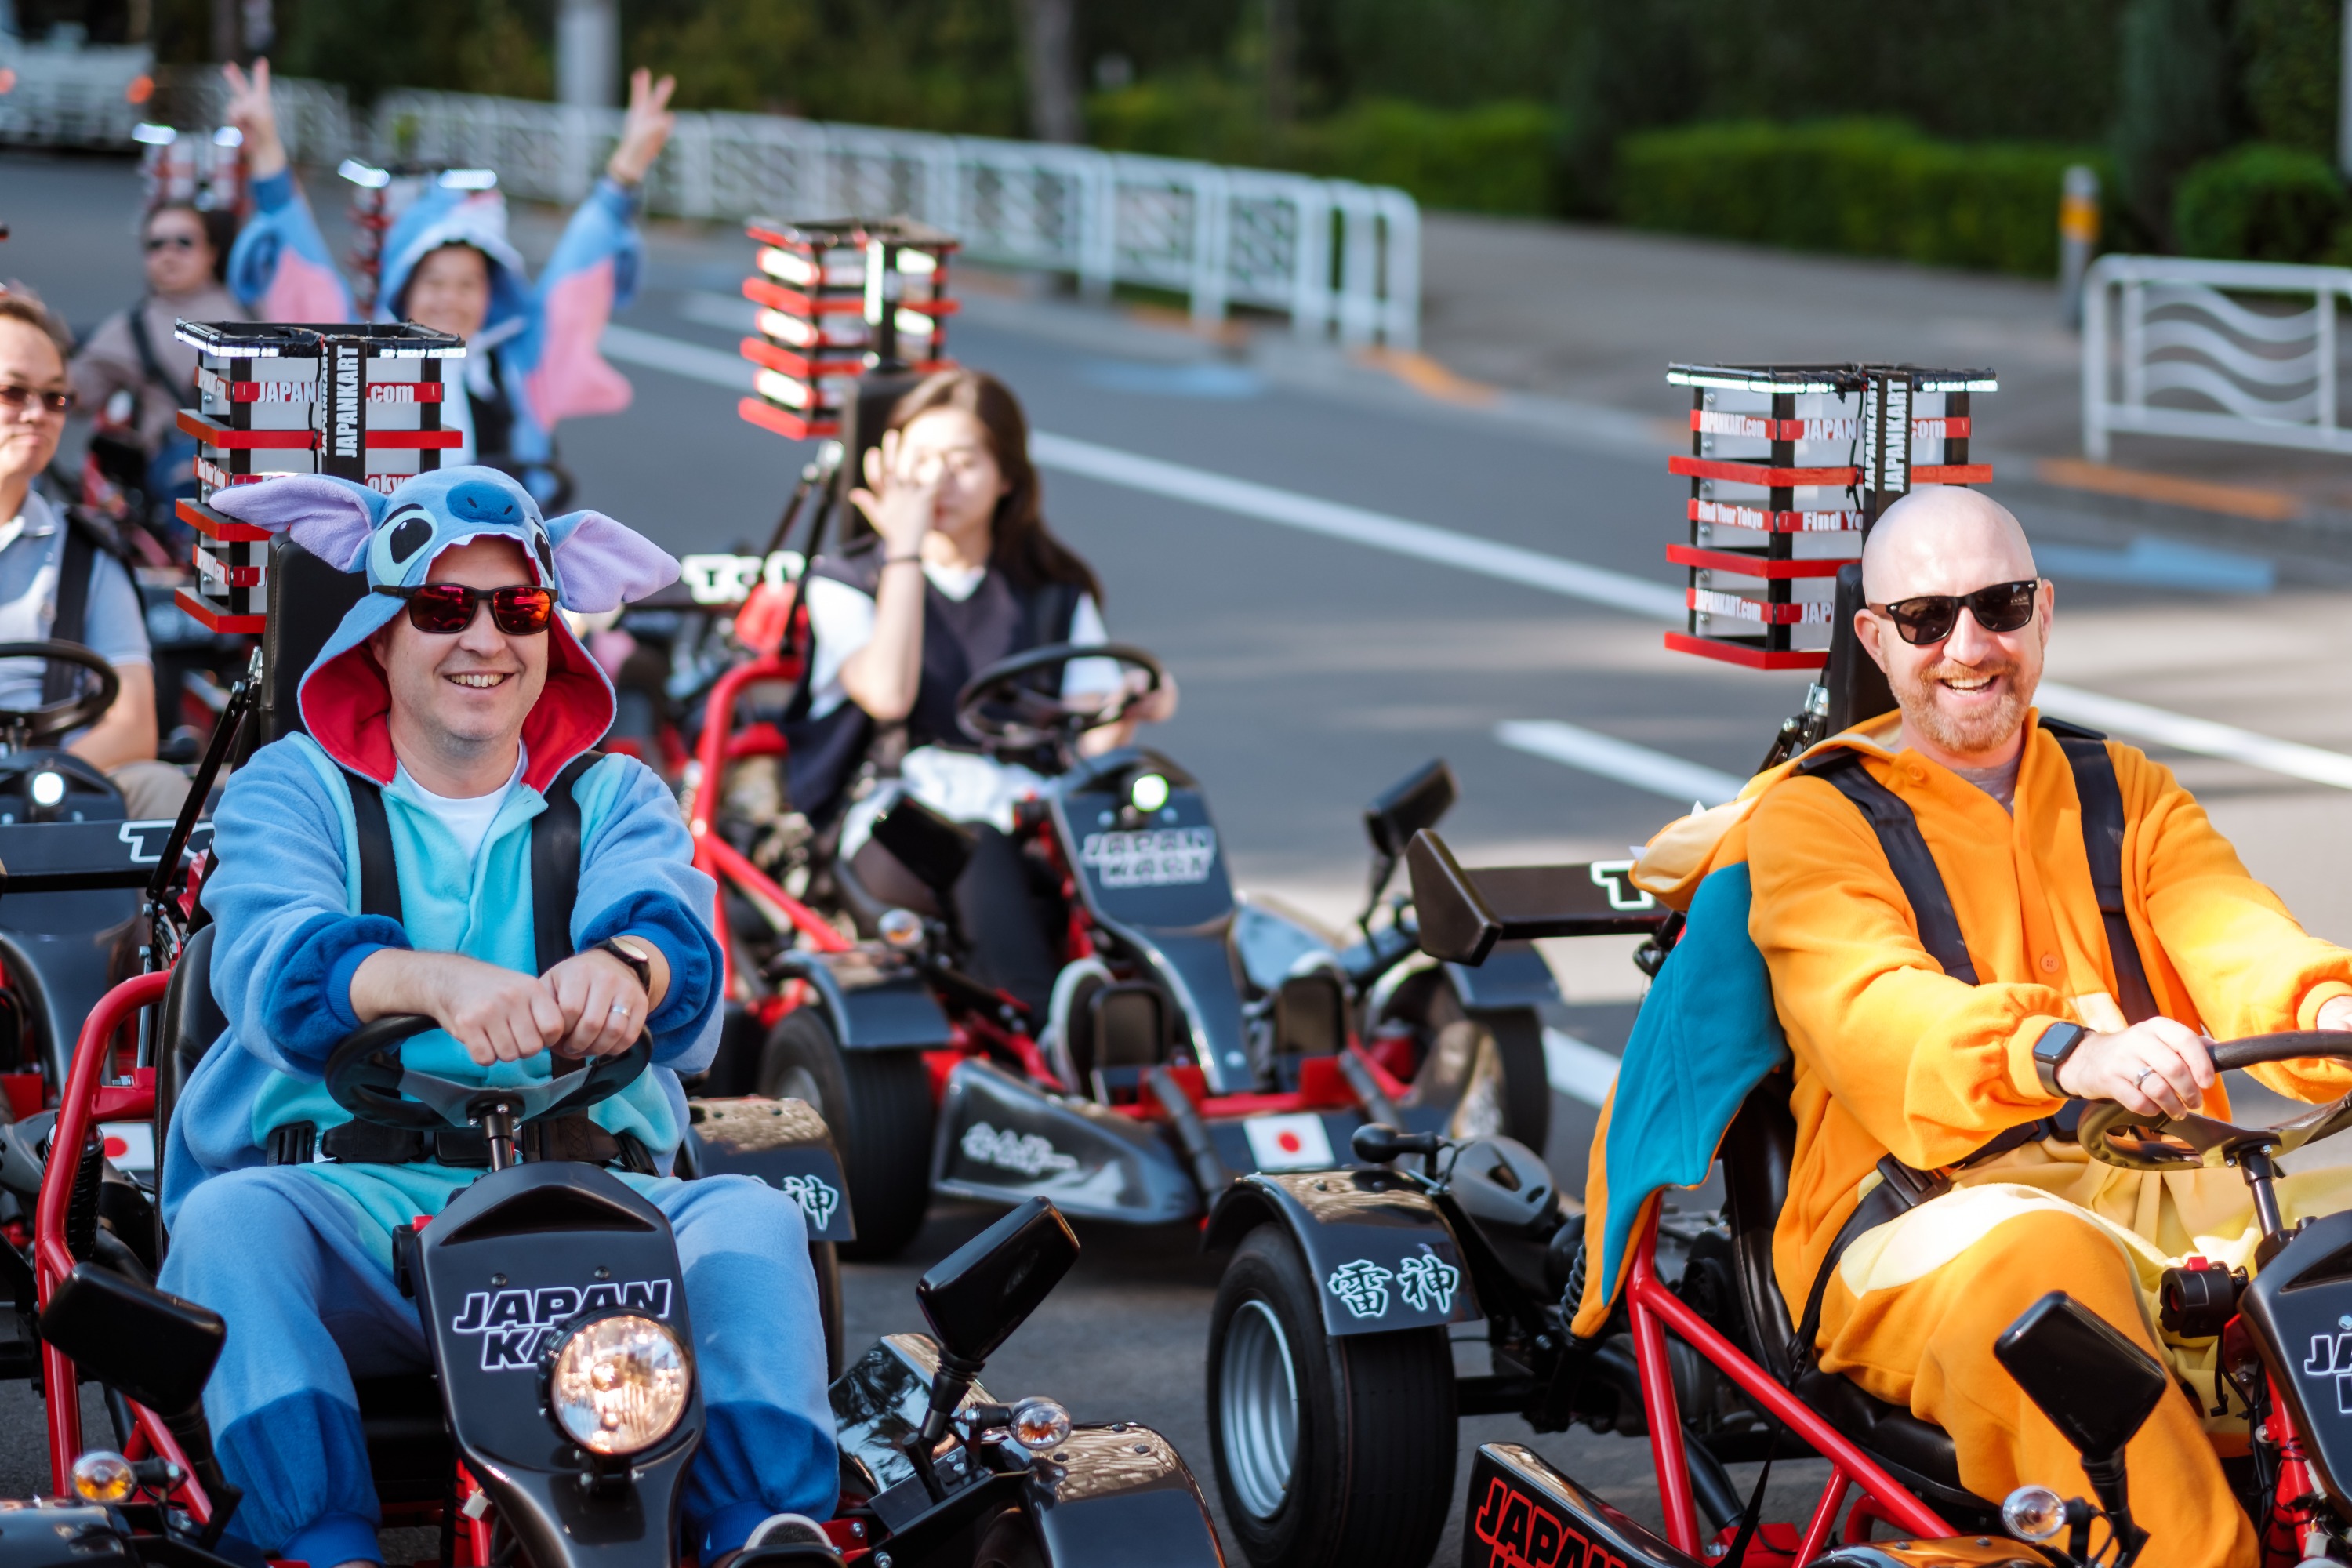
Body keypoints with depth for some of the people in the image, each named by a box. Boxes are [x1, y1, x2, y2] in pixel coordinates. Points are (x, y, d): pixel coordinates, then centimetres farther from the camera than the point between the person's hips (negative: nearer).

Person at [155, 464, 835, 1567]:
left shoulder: (615, 799, 16)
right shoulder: (291, 788, 11)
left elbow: (672, 927, -7)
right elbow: (271, 960, -12)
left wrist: (622, 966, -36)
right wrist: (435, 979, -36)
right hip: (350, 1200, -1)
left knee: (753, 1223, -26)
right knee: (230, 1219, -32)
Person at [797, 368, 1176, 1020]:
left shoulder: (1056, 595, 17)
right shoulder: (844, 585, 11)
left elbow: (1094, 738, 4)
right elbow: (888, 695, -11)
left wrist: (1129, 712, -19)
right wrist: (904, 551, -7)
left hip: (1021, 813, 3)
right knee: (981, 856, -38)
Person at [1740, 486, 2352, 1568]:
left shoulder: (2129, 795, 23)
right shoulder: (1813, 820, 8)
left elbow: (2231, 937, 2)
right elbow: (1874, 1013, -13)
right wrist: (2071, 1052, -35)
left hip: (2171, 1195, 4)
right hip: (1932, 1214, -4)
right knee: (2035, 1264, -39)